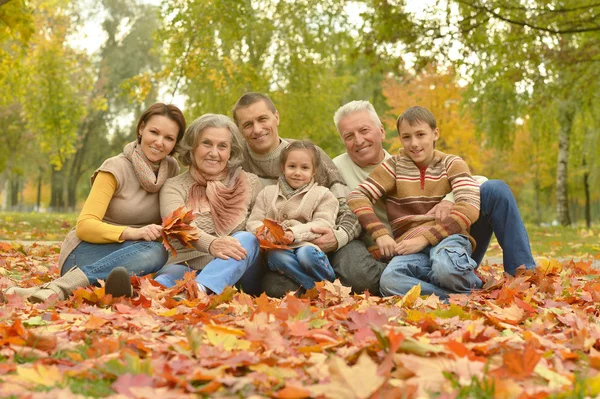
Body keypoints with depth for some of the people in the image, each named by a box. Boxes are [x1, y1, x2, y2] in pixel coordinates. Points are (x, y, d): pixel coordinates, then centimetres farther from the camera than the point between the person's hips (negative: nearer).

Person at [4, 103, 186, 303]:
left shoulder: (172, 169, 4)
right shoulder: (115, 169, -11)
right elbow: (85, 226, -19)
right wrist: (132, 233, -34)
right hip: (86, 252, -5)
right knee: (154, 251, -36)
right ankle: (57, 289, -40)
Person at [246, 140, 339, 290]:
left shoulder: (323, 194, 12)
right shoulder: (268, 193, 22)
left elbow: (323, 225, -3)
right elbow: (253, 222, 15)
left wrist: (295, 233, -19)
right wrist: (264, 232, -10)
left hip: (307, 245, -1)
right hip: (277, 247, 1)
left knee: (306, 254, -37)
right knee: (276, 256, -35)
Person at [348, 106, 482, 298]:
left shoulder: (452, 164, 10)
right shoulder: (395, 166, 14)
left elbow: (470, 207, -6)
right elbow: (357, 196, 3)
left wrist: (425, 238, -16)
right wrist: (380, 233, -13)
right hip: (411, 248, 2)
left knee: (445, 267, -39)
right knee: (389, 280, -34)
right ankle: (467, 295, -23)